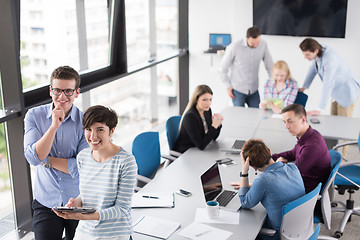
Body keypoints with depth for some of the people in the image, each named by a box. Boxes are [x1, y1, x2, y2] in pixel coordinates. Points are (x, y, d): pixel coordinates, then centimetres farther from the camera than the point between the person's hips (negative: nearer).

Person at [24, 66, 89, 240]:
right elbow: (33, 158, -16)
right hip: (46, 202, 0)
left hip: (79, 202, 0)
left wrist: (46, 160, -13)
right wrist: (54, 126, -24)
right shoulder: (34, 116, -5)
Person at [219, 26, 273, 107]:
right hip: (237, 89, -3)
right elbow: (223, 68, -5)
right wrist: (228, 86, -5)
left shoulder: (263, 45, -6)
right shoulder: (234, 47, -16)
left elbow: (270, 66, 6)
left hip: (254, 90, 3)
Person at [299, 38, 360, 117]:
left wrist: (319, 109, -38)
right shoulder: (316, 54, -9)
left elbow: (327, 85, -37)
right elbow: (312, 70, 11)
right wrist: (304, 87, 11)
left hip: (346, 92, -8)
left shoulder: (330, 59, -34)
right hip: (336, 93, 8)